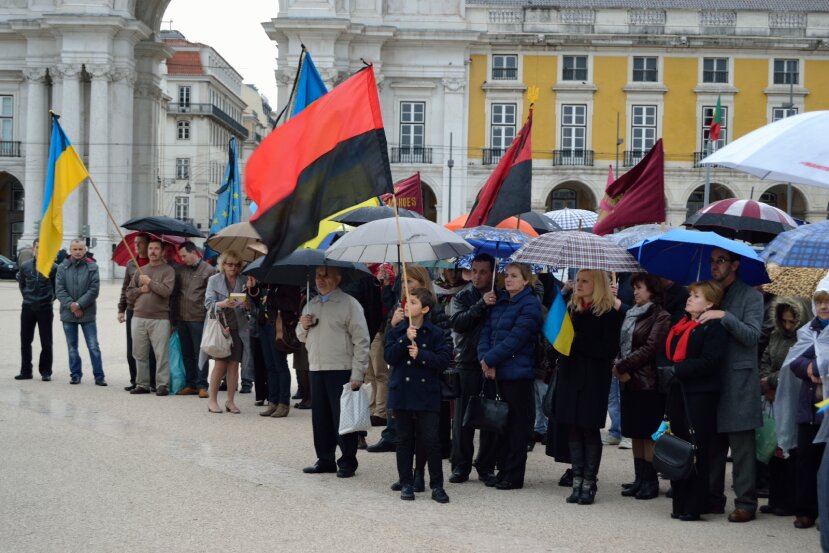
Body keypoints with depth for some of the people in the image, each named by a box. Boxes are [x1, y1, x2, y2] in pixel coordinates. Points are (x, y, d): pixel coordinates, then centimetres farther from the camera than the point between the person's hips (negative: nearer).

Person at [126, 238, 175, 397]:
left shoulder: (168, 270, 1)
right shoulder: (140, 271, 15)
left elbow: (166, 291, -14)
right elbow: (129, 294, 15)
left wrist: (149, 282, -8)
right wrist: (141, 290, -3)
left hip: (159, 319, -5)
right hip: (139, 317, 5)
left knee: (161, 354, -6)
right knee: (140, 354, 7)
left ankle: (162, 384, -3)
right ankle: (142, 384, 15)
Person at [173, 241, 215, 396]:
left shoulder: (208, 270, -2)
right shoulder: (179, 270, 10)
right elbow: (174, 291, 15)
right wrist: (173, 317, 9)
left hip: (198, 318, -5)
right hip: (181, 318, 5)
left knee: (200, 353, -2)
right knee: (187, 353, 10)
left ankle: (202, 385, 3)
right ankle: (190, 384, 18)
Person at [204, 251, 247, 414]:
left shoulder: (243, 281, 9)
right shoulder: (214, 280, 5)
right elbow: (208, 303, -4)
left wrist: (246, 305, -12)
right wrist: (223, 304, -23)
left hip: (238, 327, 2)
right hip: (220, 325, -2)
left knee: (234, 364, 1)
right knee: (220, 363, -6)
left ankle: (230, 401, 9)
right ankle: (212, 399, 6)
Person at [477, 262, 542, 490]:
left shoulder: (530, 304, -9)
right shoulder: (500, 302, 15)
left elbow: (516, 338, -16)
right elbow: (486, 332, 10)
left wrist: (490, 359, -15)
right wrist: (484, 358, -7)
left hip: (518, 373, -7)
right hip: (498, 372, 7)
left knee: (517, 424, -1)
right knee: (501, 422, 11)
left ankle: (514, 475, 4)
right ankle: (503, 470, 20)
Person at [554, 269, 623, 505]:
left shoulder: (609, 313, -6)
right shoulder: (572, 307, 11)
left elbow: (610, 350, -13)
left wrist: (578, 340, -17)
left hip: (594, 379, -5)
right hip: (570, 375, 5)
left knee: (590, 430, 0)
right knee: (574, 430, 7)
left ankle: (589, 483, 8)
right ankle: (577, 481, 13)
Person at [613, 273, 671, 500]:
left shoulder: (661, 317, -7)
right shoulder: (631, 314, 16)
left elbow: (650, 349, -14)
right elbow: (622, 343, 13)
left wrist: (622, 365, -13)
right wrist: (619, 366, -6)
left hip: (648, 382, -7)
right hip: (629, 381, 7)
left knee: (647, 433, -3)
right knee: (635, 433, 9)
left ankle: (650, 481, 3)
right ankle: (639, 479, 16)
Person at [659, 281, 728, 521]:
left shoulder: (714, 327, -6)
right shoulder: (679, 325, 17)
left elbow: (710, 361, -16)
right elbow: (663, 354, 15)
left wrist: (678, 370, -18)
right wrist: (667, 369, -7)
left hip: (700, 395, -7)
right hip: (677, 391, 7)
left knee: (697, 452, -4)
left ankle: (694, 506, 1)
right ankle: (679, 503, 14)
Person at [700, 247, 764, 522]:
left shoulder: (751, 296, 0)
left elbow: (752, 335, -11)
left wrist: (725, 316, -18)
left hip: (739, 381, -6)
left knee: (742, 445, -6)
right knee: (712, 443, 9)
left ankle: (745, 503, -2)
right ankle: (713, 498, 16)